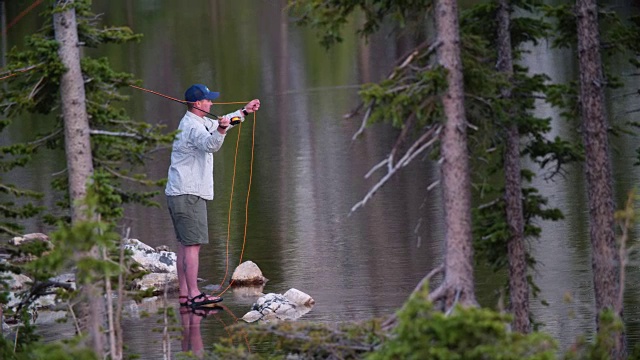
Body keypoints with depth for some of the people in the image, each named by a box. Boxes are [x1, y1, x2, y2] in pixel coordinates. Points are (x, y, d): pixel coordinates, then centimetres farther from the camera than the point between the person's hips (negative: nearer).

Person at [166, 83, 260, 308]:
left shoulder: (198, 122, 18)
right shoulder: (193, 126, -15)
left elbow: (218, 124, 37)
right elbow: (210, 144, -36)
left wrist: (244, 112, 40)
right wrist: (220, 130, -55)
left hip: (179, 194, 11)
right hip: (188, 195, -11)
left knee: (185, 245, 11)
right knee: (193, 244, -13)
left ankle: (184, 294, 13)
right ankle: (194, 295, -16)